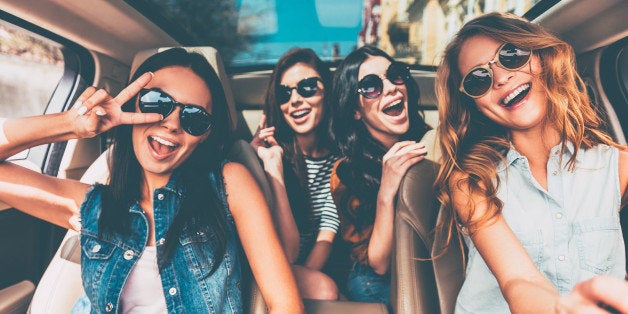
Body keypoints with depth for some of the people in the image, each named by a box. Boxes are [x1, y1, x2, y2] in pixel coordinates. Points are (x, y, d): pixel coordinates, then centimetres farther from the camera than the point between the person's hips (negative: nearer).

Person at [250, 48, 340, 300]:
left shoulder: (338, 158, -3)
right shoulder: (267, 151, -13)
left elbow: (326, 238, -2)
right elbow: (286, 254, -19)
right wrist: (274, 170, -27)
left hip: (315, 268, 4)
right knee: (324, 289, -31)